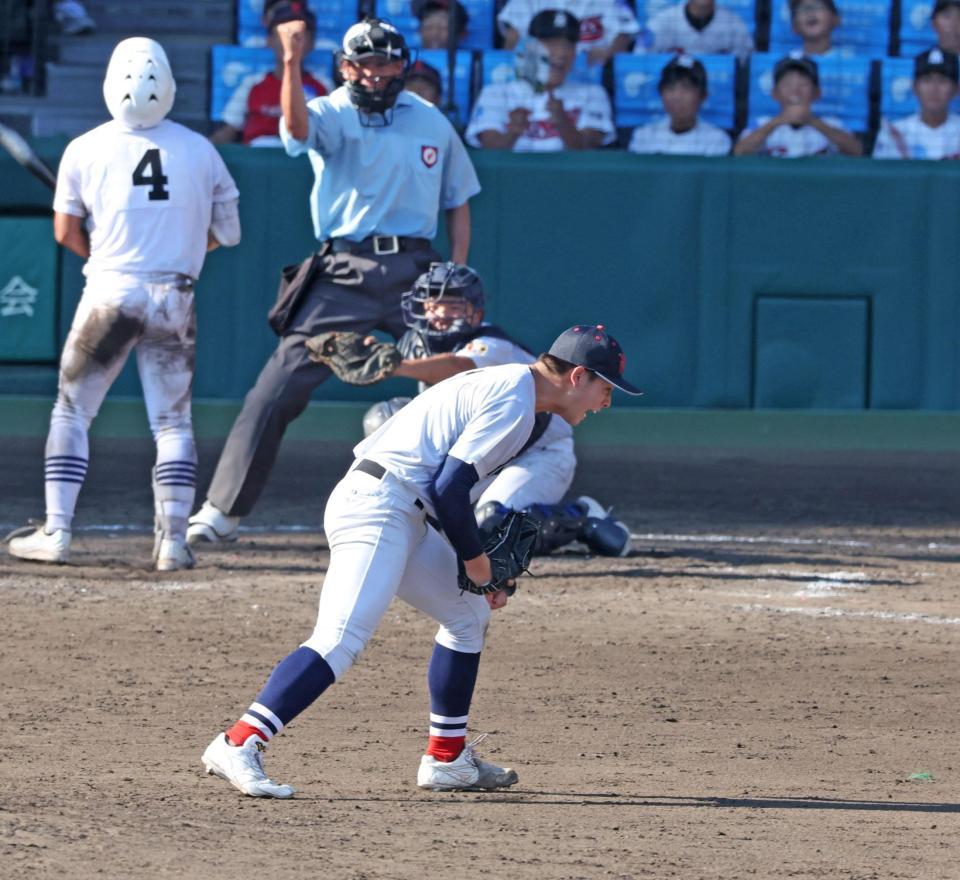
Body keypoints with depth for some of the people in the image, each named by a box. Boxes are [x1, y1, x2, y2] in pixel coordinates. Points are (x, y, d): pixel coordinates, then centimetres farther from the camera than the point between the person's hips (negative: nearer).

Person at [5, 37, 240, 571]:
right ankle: (174, 540, 3)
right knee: (173, 422, 9)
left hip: (109, 291, -1)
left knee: (71, 412, 9)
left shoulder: (85, 150, -2)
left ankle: (56, 532, 4)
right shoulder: (199, 150, 3)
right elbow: (227, 230, 9)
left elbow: (66, 232, 5)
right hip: (175, 300, 2)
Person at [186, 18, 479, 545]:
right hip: (344, 276, -3)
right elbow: (298, 127, -25)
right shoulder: (331, 115, -1)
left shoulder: (432, 124, 10)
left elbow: (458, 201, 17)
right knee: (276, 390, -9)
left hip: (416, 273, 3)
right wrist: (291, 63, -43)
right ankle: (222, 511, -3)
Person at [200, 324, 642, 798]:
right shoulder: (513, 401, -11)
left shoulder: (501, 382, 20)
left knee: (468, 614, 21)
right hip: (378, 507, -11)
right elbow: (450, 487, -16)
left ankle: (446, 759, 25)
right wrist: (476, 562, -4)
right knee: (342, 638, -22)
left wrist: (476, 563, 16)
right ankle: (239, 745, -29)